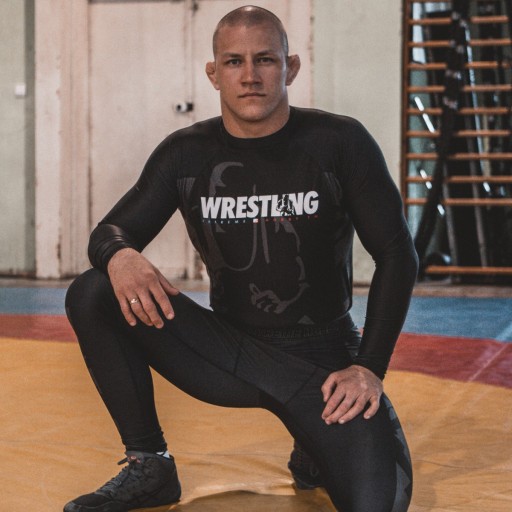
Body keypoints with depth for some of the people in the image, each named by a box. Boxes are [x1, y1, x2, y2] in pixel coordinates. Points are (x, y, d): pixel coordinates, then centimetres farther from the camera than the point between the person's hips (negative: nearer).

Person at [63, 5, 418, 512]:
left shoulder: (340, 142, -7)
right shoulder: (186, 153, 1)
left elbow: (396, 255, -5)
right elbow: (110, 231, 1)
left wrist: (369, 366, -13)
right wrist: (120, 257, -25)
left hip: (323, 363, -2)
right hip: (229, 353, 3)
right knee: (92, 295, -17)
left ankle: (316, 453, 12)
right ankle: (148, 467, -4)